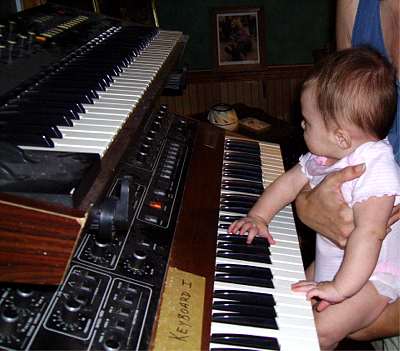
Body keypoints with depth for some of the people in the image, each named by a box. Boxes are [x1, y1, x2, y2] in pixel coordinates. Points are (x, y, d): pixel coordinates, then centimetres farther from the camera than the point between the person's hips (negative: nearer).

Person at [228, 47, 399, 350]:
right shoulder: (324, 155, -3)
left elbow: (369, 234, -36)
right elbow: (292, 180, 10)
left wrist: (340, 288, -36)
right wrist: (259, 216, 3)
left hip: (370, 275, -8)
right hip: (329, 262, 9)